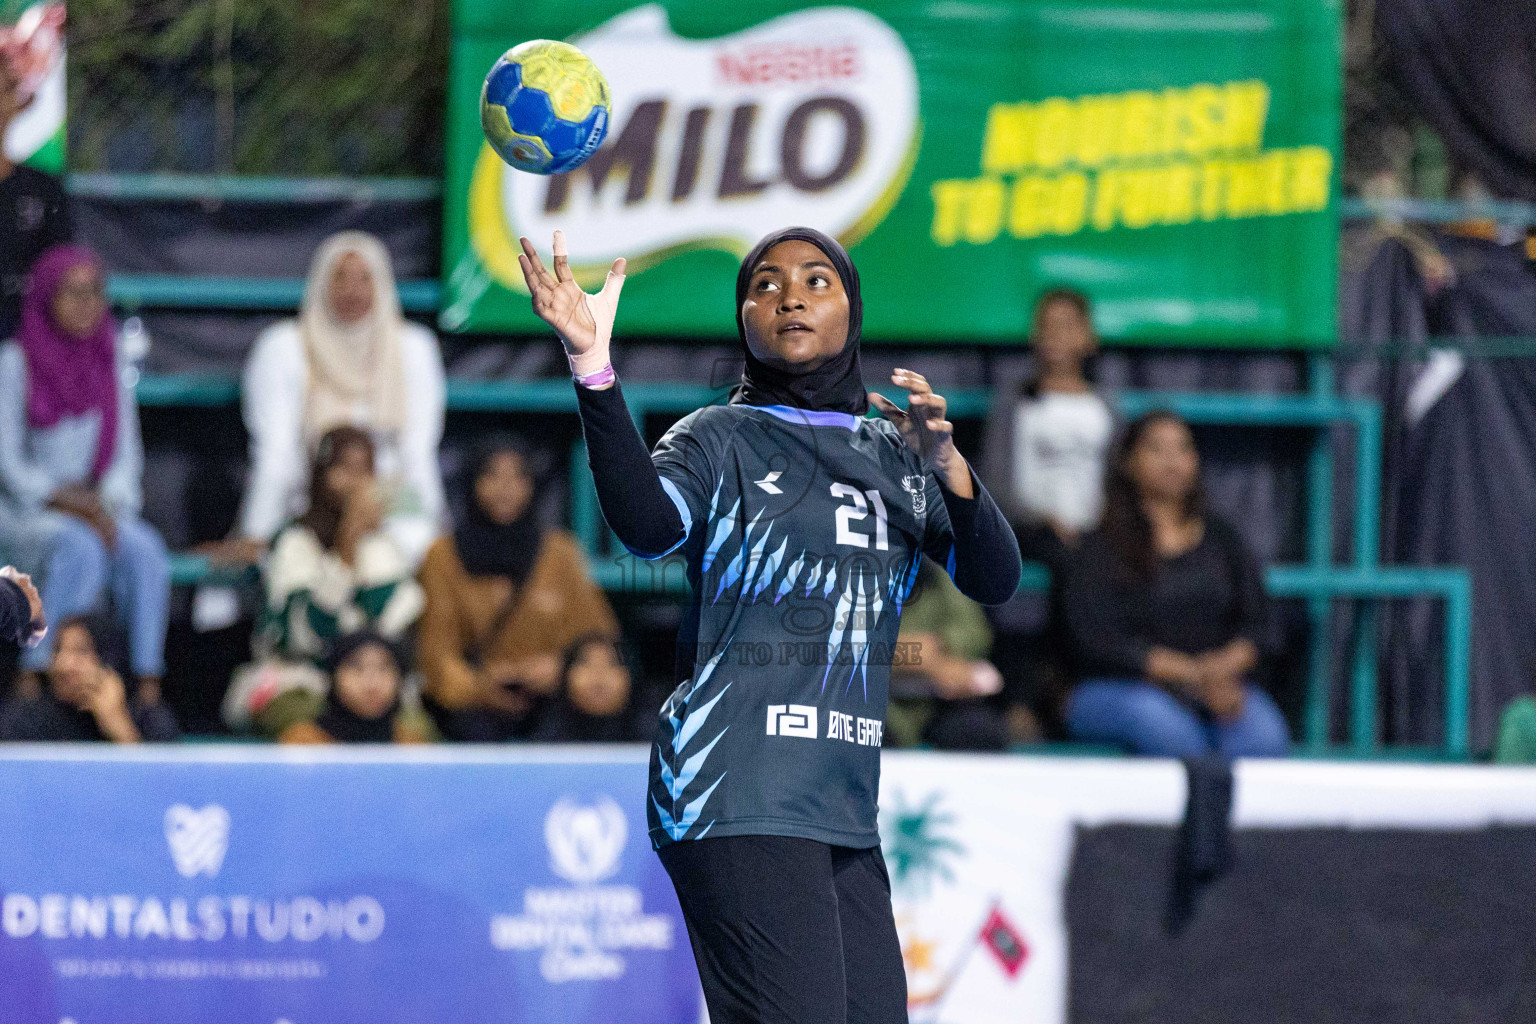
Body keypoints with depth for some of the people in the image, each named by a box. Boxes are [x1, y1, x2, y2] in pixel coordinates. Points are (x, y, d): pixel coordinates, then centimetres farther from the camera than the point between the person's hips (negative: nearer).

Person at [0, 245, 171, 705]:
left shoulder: (108, 364, 8)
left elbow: (126, 454, 9)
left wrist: (106, 507, -10)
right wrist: (70, 503, -20)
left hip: (90, 507, 4)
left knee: (145, 548, -27)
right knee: (82, 548, -36)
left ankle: (148, 685, -32)